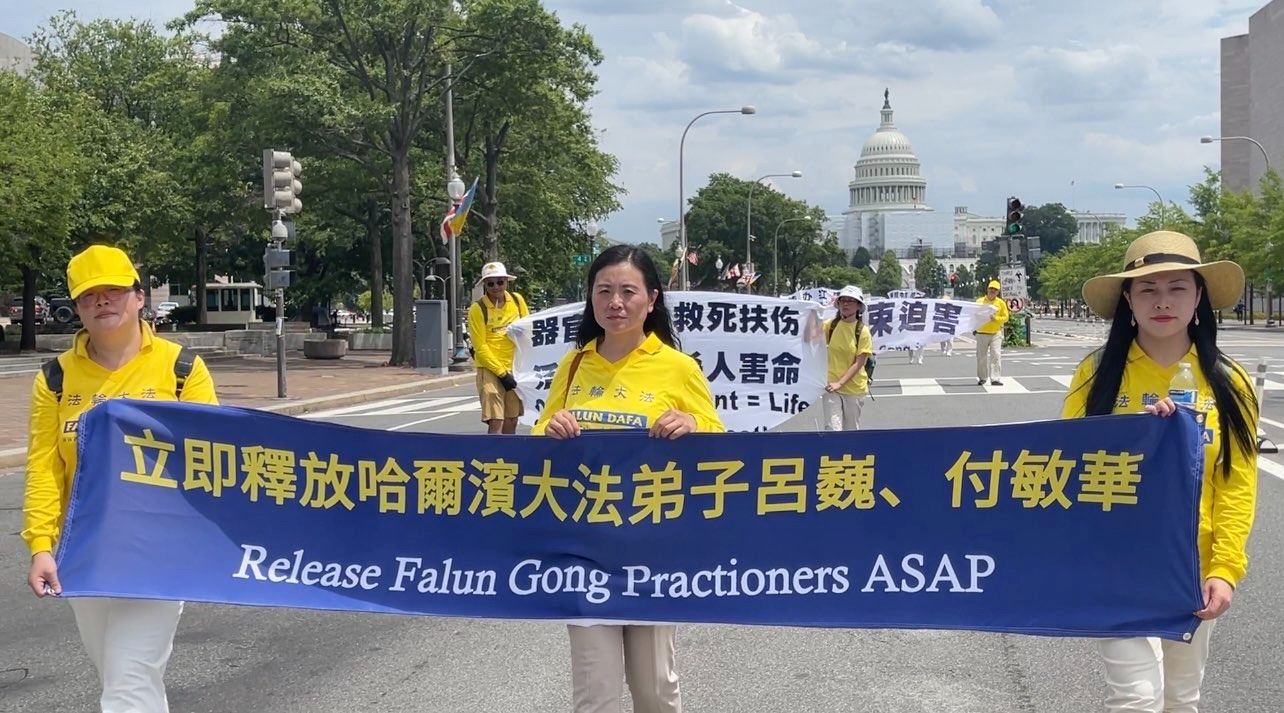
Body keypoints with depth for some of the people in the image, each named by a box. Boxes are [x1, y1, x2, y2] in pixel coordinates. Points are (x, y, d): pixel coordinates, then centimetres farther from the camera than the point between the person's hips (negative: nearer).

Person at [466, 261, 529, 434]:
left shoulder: (517, 300, 2)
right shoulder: (478, 308, -11)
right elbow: (480, 347, -11)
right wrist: (502, 373, -13)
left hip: (515, 368, 5)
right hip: (490, 369, -5)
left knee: (512, 421, 11)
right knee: (496, 422, -12)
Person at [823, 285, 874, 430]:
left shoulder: (863, 331, -8)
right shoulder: (830, 325, 0)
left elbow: (858, 363, -11)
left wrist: (840, 383, -19)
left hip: (854, 388, -1)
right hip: (831, 386, 1)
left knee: (851, 431, 11)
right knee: (833, 429, -9)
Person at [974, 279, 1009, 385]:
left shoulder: (1001, 303, 3)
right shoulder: (980, 301, 2)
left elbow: (1005, 317, 2)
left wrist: (995, 319, -15)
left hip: (996, 334, -1)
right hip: (981, 333, 1)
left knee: (996, 355, -11)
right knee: (981, 357, 8)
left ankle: (995, 378, -12)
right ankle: (982, 378, 22)